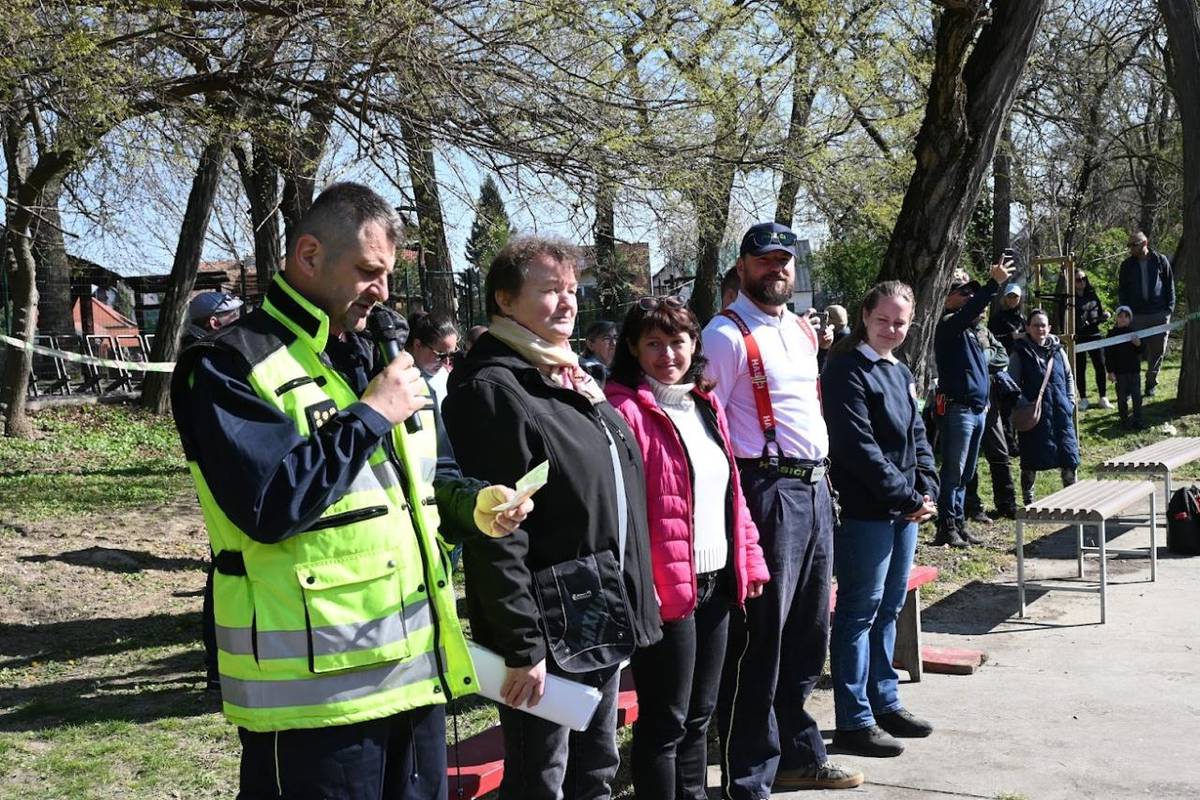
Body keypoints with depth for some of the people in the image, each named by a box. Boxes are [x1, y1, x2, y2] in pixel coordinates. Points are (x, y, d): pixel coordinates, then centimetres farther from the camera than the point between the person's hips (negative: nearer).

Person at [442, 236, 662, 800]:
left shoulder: (572, 379, 14)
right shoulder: (491, 389, -15)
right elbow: (496, 532, -21)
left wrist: (631, 605, 19)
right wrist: (522, 646, -23)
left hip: (604, 620, 9)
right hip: (548, 629, -9)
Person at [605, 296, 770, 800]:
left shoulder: (705, 405, 13)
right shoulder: (624, 409, -12)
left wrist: (748, 558, 14)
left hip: (717, 582, 8)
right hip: (666, 587, -8)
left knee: (699, 713, 18)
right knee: (665, 720, 2)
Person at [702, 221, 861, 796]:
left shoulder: (804, 330, 16)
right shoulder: (727, 334, -9)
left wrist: (822, 476, 18)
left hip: (815, 487, 8)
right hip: (768, 490, -8)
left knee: (808, 633, 17)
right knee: (760, 637, -2)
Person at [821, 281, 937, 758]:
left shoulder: (900, 372, 16)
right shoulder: (848, 370, -11)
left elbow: (918, 437, 17)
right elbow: (859, 445, -18)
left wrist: (927, 490, 2)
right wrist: (906, 496, -15)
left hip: (904, 510, 9)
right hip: (864, 512, -9)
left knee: (889, 609, 16)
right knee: (859, 611, -2)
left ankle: (885, 703, 28)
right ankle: (854, 722, 5)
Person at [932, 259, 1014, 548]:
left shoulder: (968, 326, 16)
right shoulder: (948, 324, -12)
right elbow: (969, 310, -27)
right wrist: (994, 283, -33)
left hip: (978, 408, 9)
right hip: (957, 408, -9)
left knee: (965, 473, 13)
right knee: (953, 470, -6)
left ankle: (959, 522, 19)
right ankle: (946, 526, -2)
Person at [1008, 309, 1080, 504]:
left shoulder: (1057, 350, 11)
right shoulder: (1020, 353, -2)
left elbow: (1069, 377, 19)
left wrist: (1070, 401, 8)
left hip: (1060, 413, 4)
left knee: (1068, 458, 4)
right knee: (1031, 460, 3)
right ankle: (1028, 500, 14)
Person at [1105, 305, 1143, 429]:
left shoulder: (1134, 332, 4)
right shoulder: (1112, 333, -3)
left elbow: (1140, 352, 9)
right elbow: (1108, 354, -3)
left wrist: (1138, 345, -14)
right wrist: (1110, 371, -8)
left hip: (1134, 370, 2)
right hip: (1119, 371, -2)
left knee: (1136, 396, 0)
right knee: (1122, 397, 4)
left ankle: (1137, 421, 7)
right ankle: (1124, 420, 15)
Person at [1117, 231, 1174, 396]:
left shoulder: (1161, 261, 3)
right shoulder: (1127, 265, 6)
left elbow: (1170, 285, 8)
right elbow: (1122, 290, 9)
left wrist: (1169, 307, 0)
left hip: (1159, 314, 0)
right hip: (1136, 315, 0)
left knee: (1157, 351, 5)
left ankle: (1151, 384, 18)